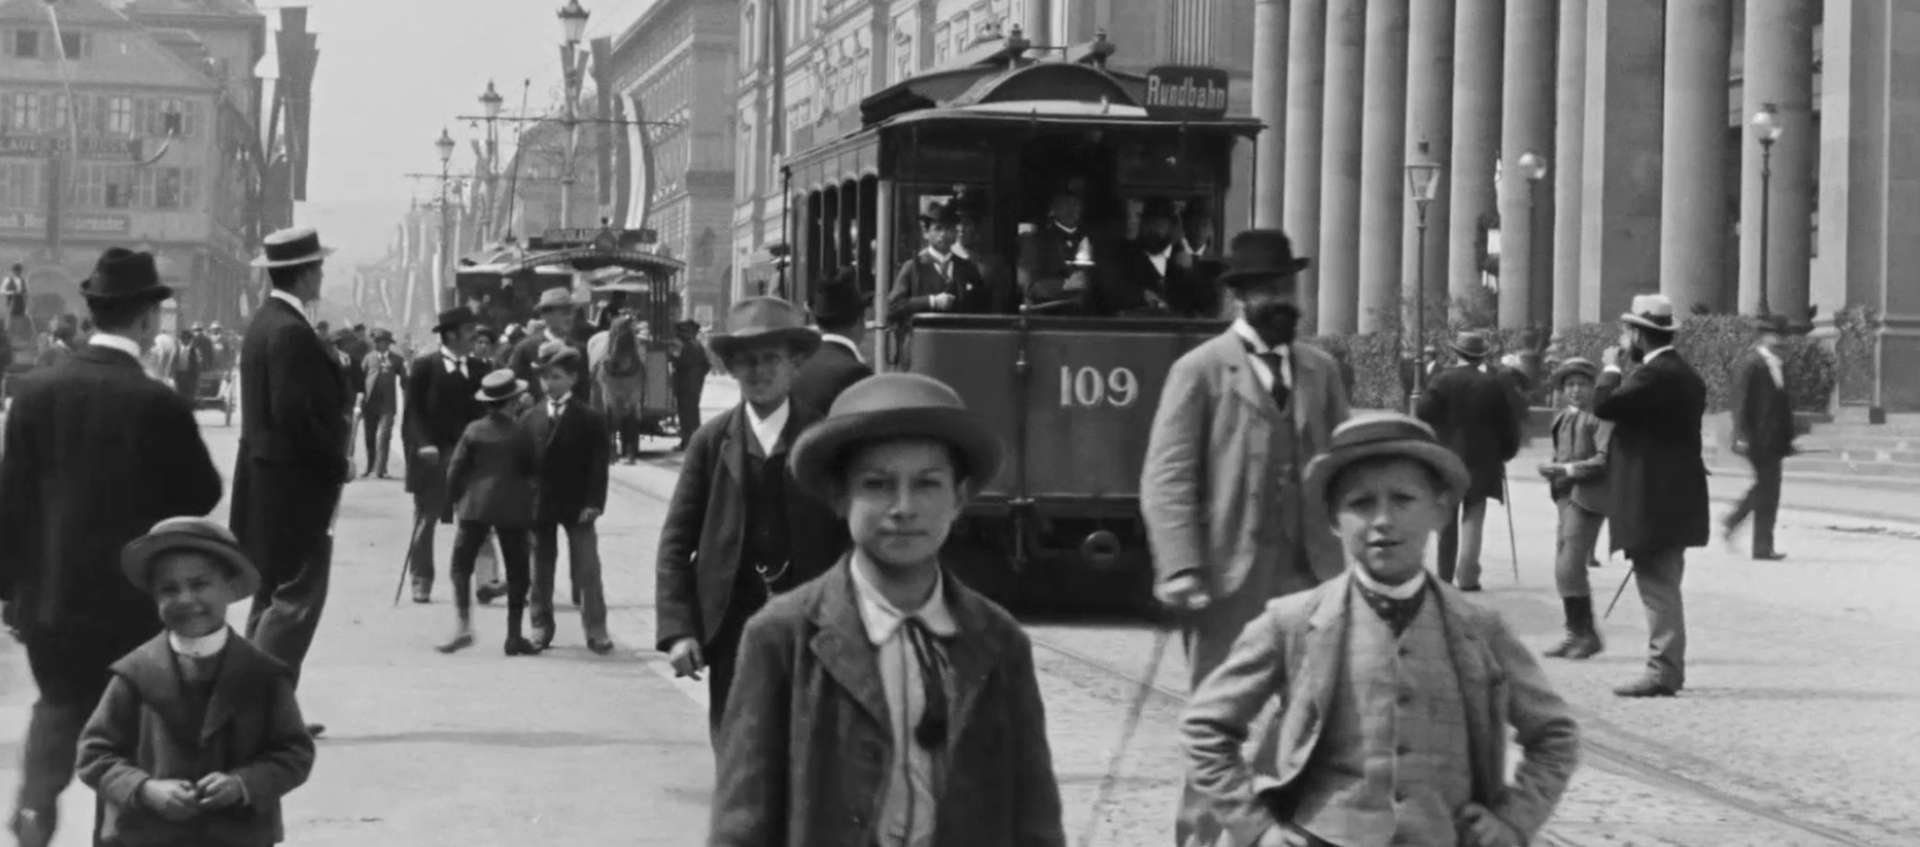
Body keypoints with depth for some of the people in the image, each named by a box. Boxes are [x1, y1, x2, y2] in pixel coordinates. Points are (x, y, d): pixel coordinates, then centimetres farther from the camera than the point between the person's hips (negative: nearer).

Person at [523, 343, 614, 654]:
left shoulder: (590, 418, -4)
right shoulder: (531, 418, 4)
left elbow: (599, 463, -7)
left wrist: (594, 502, -14)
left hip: (577, 505, -3)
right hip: (539, 503, 3)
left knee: (587, 570, -2)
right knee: (540, 568, 9)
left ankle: (596, 629, 1)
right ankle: (541, 626, 19)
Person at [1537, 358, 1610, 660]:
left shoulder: (1600, 417, -8)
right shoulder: (1562, 418, 16)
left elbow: (1606, 460, -16)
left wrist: (1567, 469, -19)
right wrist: (1552, 469, 4)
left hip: (1586, 498, -8)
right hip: (1566, 496, 8)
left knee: (1570, 567, -12)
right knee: (1564, 569, 9)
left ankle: (1586, 634, -3)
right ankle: (1577, 634, 17)